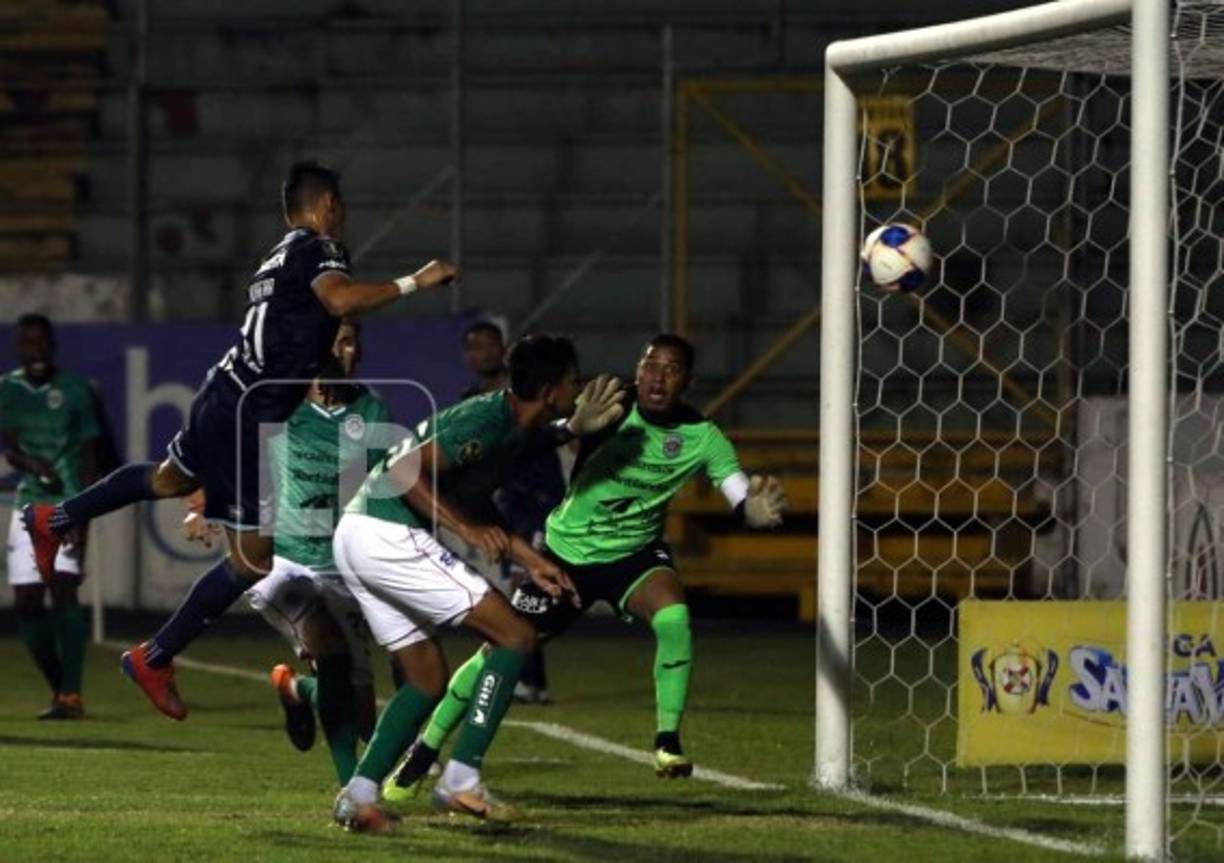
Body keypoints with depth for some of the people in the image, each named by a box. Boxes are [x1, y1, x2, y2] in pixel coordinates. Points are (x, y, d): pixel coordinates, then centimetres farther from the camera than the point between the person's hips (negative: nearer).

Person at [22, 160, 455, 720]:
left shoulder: (280, 256, 17)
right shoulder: (319, 248, -11)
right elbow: (340, 298, -31)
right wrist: (414, 282, -24)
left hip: (223, 398, 9)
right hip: (247, 418, -9)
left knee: (172, 477, 38)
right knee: (253, 558, -4)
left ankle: (53, 520, 48)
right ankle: (155, 659, 3)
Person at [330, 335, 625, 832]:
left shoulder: (513, 427, 17)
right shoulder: (488, 422, -14)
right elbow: (405, 472, -22)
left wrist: (530, 561, 27)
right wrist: (467, 529, -23)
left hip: (356, 535, 10)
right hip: (388, 534, -10)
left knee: (427, 677, 16)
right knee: (515, 636, -6)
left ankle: (359, 795, 7)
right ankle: (461, 781, -10)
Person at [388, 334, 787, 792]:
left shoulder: (701, 436, -14)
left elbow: (741, 495, -19)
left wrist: (758, 508, -44)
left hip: (634, 552, 1)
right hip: (568, 548, -1)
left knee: (673, 613, -29)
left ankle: (668, 741, -15)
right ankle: (426, 749, 20)